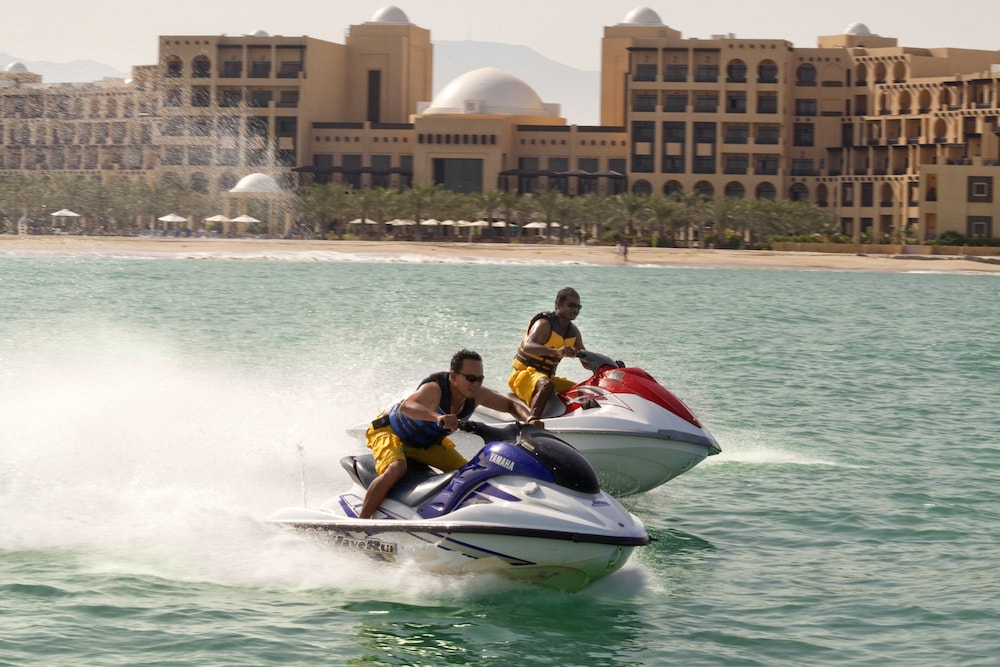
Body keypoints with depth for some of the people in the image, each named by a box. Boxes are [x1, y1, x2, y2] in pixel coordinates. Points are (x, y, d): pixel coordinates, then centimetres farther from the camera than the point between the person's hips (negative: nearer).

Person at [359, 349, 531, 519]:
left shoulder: (476, 394, -17)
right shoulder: (434, 389, -37)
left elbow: (511, 405, -4)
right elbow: (406, 406, -56)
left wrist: (529, 419, -27)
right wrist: (438, 417, -74)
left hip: (428, 442, 8)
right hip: (391, 432, -8)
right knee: (396, 470, -35)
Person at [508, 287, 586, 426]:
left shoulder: (573, 331, 10)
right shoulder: (544, 324, -14)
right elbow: (528, 346, -34)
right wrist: (556, 351, -51)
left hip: (548, 376, 9)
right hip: (525, 374, -9)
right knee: (547, 385, -41)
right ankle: (533, 419, -60)